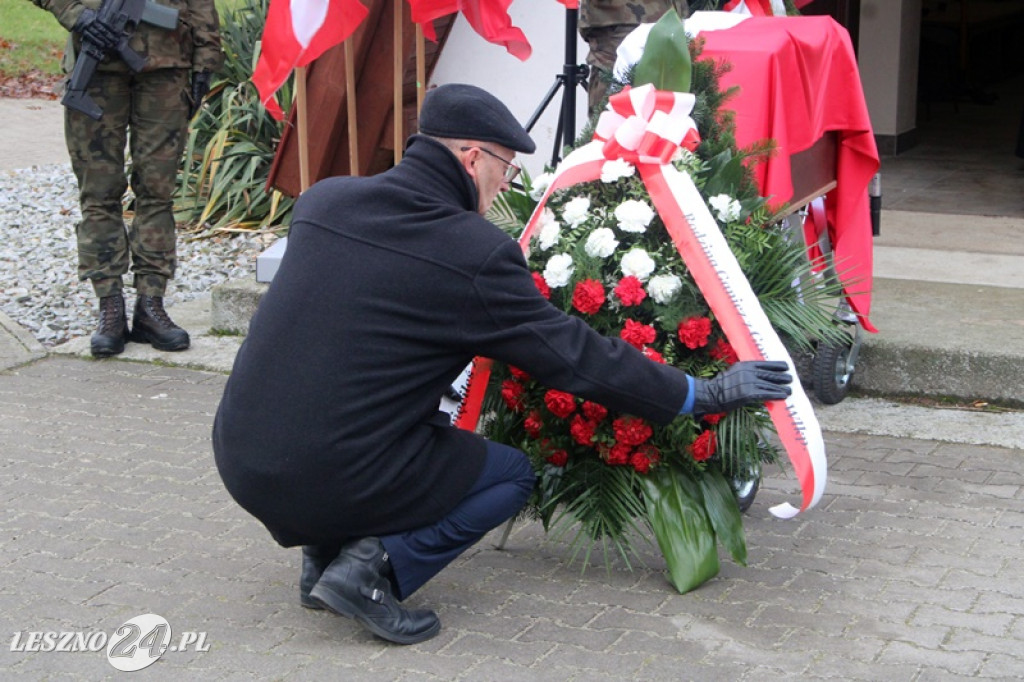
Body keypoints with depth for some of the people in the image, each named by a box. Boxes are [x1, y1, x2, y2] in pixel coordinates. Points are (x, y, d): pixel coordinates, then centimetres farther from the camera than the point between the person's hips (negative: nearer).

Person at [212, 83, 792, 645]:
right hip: (335, 483, -7)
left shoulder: (323, 200, 6)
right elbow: (579, 357, -5)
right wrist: (707, 395, 7)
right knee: (514, 475, 15)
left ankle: (324, 551, 17)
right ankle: (374, 566, -4)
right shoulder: (476, 255, -11)